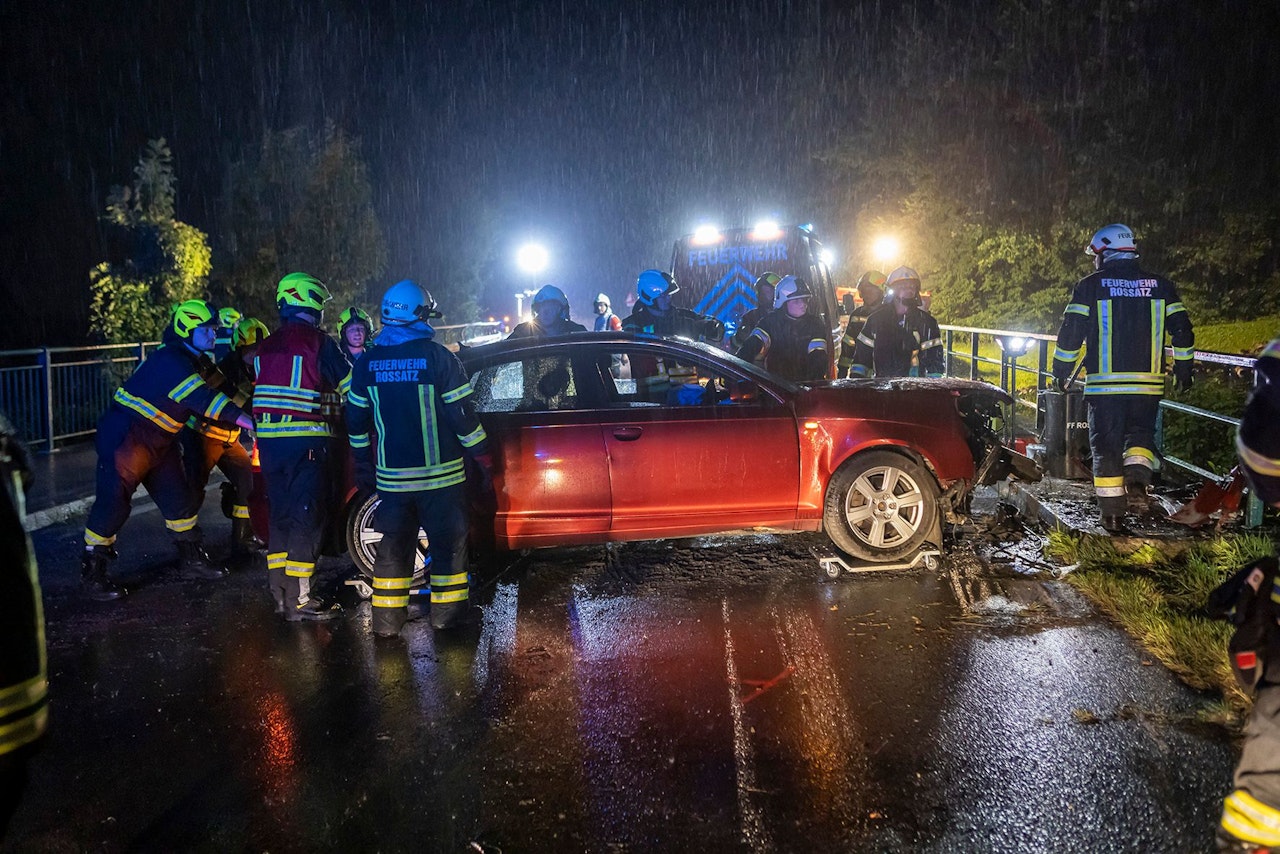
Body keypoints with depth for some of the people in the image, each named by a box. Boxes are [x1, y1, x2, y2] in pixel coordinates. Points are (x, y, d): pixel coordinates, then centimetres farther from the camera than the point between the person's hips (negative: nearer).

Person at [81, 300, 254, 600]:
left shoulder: (191, 362, 9)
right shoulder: (170, 360, -22)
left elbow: (207, 398, 15)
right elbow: (203, 400, -31)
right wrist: (246, 419, -35)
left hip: (159, 440, 10)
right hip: (125, 436, -10)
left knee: (178, 496, 11)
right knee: (113, 501, -6)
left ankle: (191, 557, 25)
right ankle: (92, 572, 5)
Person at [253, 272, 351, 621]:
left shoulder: (265, 348, 12)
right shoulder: (319, 343, -9)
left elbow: (263, 388, 18)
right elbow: (349, 387, -4)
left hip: (268, 440, 7)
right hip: (306, 441, -7)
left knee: (280, 514, 14)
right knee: (306, 517, -4)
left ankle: (280, 591, 19)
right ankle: (298, 599, -4)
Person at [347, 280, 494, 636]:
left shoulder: (367, 363, 3)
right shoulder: (439, 358, -10)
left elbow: (356, 421, 9)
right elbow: (463, 416, -9)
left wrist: (363, 466, 20)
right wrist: (483, 460, -1)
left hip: (391, 477, 4)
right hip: (440, 474, -4)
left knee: (393, 545, 13)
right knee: (448, 543, 9)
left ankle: (387, 620, 17)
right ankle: (447, 614, 14)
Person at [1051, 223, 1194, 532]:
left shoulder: (1090, 286, -1)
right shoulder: (1160, 286, 8)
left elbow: (1070, 332, -2)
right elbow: (1182, 330, 8)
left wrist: (1061, 371, 9)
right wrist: (1183, 369, 19)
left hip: (1104, 384, -2)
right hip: (1148, 383, 2)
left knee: (1106, 444, 6)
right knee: (1141, 433, 19)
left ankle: (1112, 512, 7)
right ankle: (1138, 474, -11)